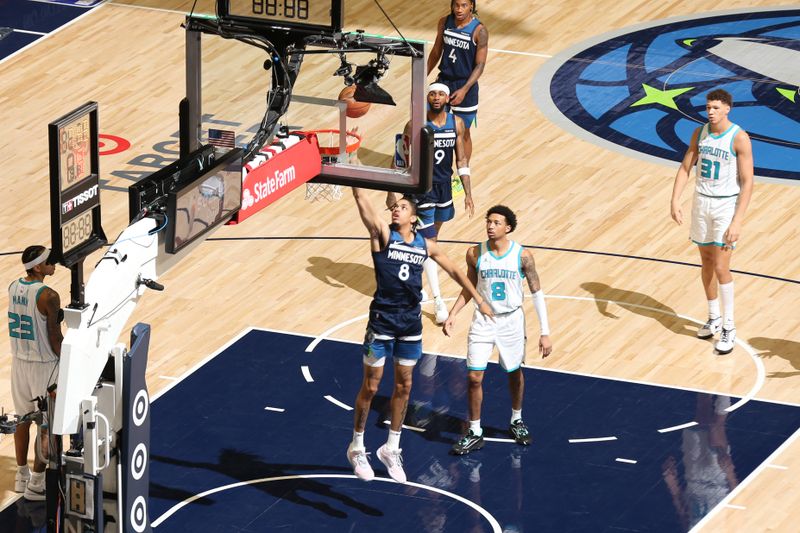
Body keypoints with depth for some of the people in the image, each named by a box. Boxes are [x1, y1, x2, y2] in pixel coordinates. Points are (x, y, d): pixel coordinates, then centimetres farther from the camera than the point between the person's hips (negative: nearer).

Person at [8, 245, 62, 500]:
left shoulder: (13, 288, 1)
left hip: (19, 362, 7)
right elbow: (55, 338, -17)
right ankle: (36, 484, 6)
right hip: (44, 365, -7)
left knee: (23, 419, 17)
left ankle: (22, 476, 26)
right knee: (47, 426, 3)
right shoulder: (48, 296, -22)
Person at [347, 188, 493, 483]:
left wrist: (479, 299, 15)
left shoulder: (425, 245, 4)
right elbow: (360, 199, -20)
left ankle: (391, 448, 27)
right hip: (382, 320, -4)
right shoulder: (382, 234, -8)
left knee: (403, 386, 12)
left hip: (411, 322, 4)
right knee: (370, 386, 4)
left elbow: (454, 271, 15)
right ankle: (357, 447, 19)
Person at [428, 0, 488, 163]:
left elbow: (480, 65, -15)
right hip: (444, 81, 4)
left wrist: (464, 90, -23)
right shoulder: (445, 22, -2)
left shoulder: (479, 31, -16)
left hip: (465, 87, -4)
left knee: (463, 134, 8)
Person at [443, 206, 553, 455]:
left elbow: (537, 293, -7)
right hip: (483, 321, 0)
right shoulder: (475, 254, -9)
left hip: (511, 321, 0)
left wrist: (545, 332, -9)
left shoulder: (522, 256, -14)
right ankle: (474, 433, 9)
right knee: (474, 377, -4)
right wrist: (453, 315, -8)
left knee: (515, 373, 17)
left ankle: (516, 420, 40)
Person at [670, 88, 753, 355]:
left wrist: (737, 222, -22)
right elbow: (685, 168, 5)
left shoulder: (739, 138, -17)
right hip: (701, 202, 6)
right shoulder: (700, 133, 0)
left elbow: (747, 182, -17)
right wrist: (675, 201, -9)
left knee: (721, 267, -9)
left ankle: (729, 328, 1)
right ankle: (713, 318, 30)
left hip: (727, 205, -6)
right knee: (706, 262, 14)